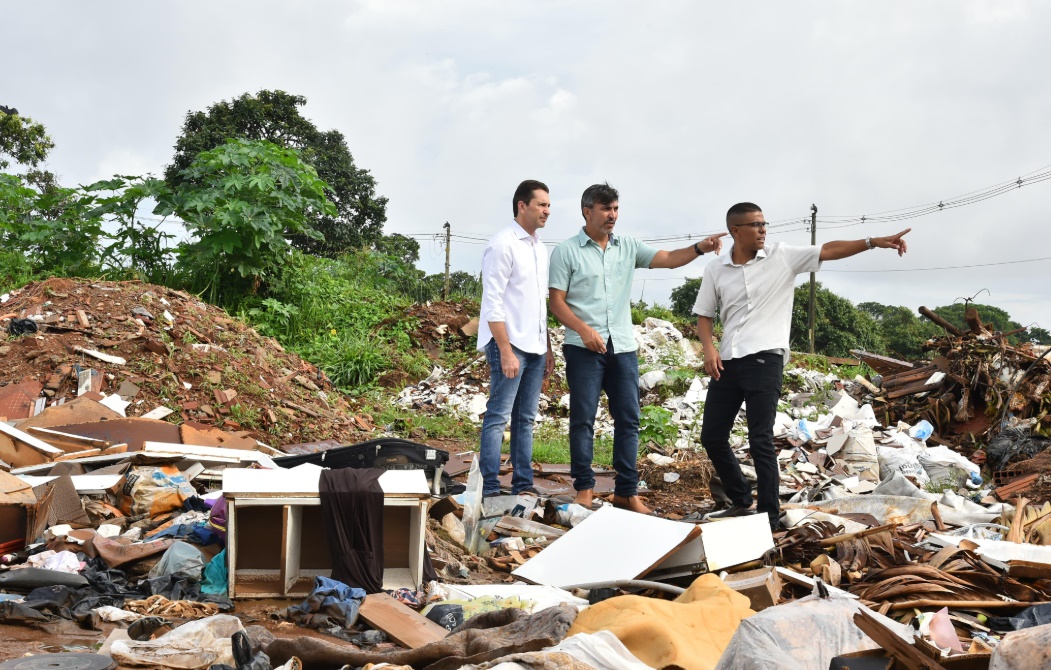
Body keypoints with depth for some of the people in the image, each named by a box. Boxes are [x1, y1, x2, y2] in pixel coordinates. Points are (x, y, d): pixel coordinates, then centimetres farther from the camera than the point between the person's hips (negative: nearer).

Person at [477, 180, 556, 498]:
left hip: (535, 347, 8)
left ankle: (523, 484, 16)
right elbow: (492, 304, -14)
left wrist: (548, 348, 15)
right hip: (509, 344, -8)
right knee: (498, 417, -5)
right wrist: (506, 351, -18)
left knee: (526, 418, 10)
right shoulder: (503, 244, -9)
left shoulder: (540, 247, 15)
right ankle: (489, 488, -1)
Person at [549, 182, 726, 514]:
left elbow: (668, 259, 2)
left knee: (628, 419, 5)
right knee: (583, 418, 1)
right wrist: (584, 329, -19)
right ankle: (584, 487, 13)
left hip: (623, 348, 4)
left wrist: (700, 247, -16)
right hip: (584, 348, -4)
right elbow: (556, 301, -5)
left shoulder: (628, 247, 10)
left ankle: (627, 491, 13)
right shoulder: (566, 251, -1)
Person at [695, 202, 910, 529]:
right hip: (727, 362, 4)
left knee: (761, 441, -6)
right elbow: (704, 314, 13)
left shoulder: (782, 256, 1)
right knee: (712, 437, 9)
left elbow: (828, 251, -7)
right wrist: (708, 348, -4)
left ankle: (769, 517, 3)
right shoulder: (715, 270, 7)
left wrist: (873, 242, -17)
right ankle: (741, 501, 28)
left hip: (765, 360, -4)